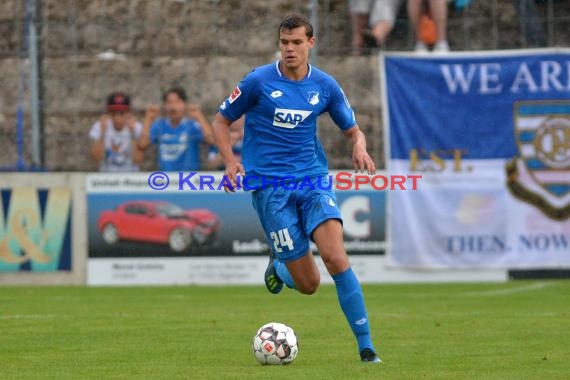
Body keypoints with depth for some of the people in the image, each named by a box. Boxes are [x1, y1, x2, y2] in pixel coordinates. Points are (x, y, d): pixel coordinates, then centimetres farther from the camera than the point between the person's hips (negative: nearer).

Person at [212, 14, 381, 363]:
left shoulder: (325, 86, 4)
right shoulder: (259, 81, -4)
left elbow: (353, 130, 13)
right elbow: (221, 121, 5)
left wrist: (360, 146, -11)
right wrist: (231, 161, -11)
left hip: (314, 180, 2)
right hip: (270, 187, -2)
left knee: (335, 256, -22)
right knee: (308, 284, -5)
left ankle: (366, 346, -16)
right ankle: (278, 266, 33)